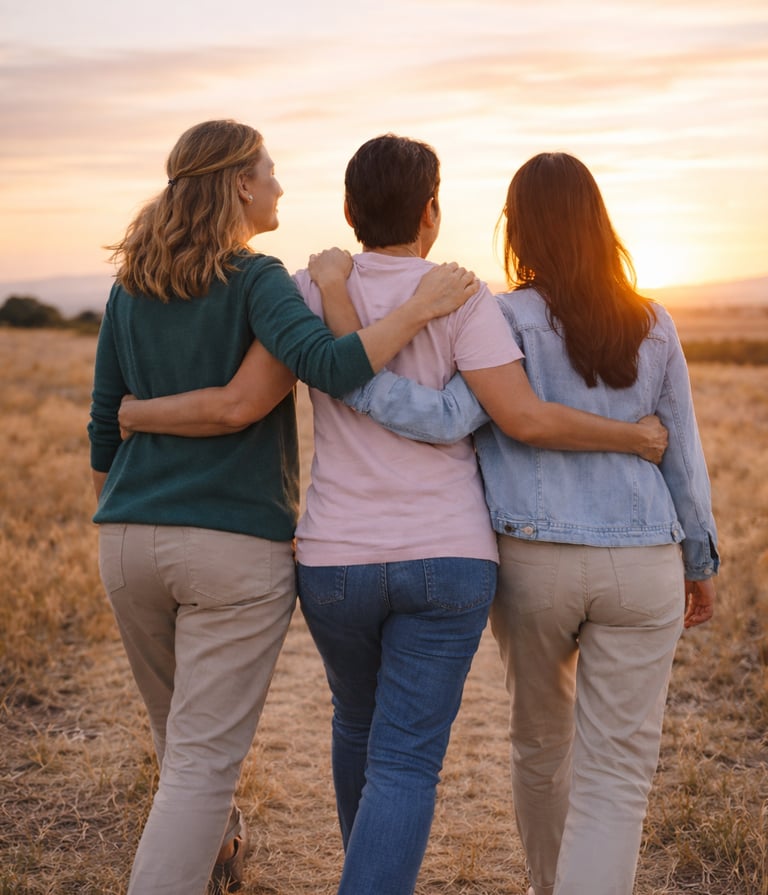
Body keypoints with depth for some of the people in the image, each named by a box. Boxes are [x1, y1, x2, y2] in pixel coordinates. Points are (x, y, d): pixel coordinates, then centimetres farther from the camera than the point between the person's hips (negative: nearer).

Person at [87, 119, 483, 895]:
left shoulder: (130, 287, 8)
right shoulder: (256, 280, -9)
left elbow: (104, 425, 11)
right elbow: (329, 366, -26)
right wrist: (424, 306, -17)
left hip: (130, 538, 6)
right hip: (236, 544, -6)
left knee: (179, 734, 25)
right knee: (203, 758, 0)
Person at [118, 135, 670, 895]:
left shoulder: (313, 289, -2)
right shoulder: (460, 296, -7)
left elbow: (237, 407, -9)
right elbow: (526, 418, -17)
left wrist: (135, 414, 9)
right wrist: (634, 438, -1)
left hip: (336, 565, 3)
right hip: (445, 562, -3)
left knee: (361, 721, 28)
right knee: (403, 766, 0)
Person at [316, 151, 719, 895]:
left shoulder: (509, 321, -9)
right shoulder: (652, 326, 2)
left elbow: (446, 420, -23)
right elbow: (682, 454, 7)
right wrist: (701, 561, 18)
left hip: (533, 562, 0)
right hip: (641, 567, 0)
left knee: (540, 739, 23)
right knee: (614, 772, 1)